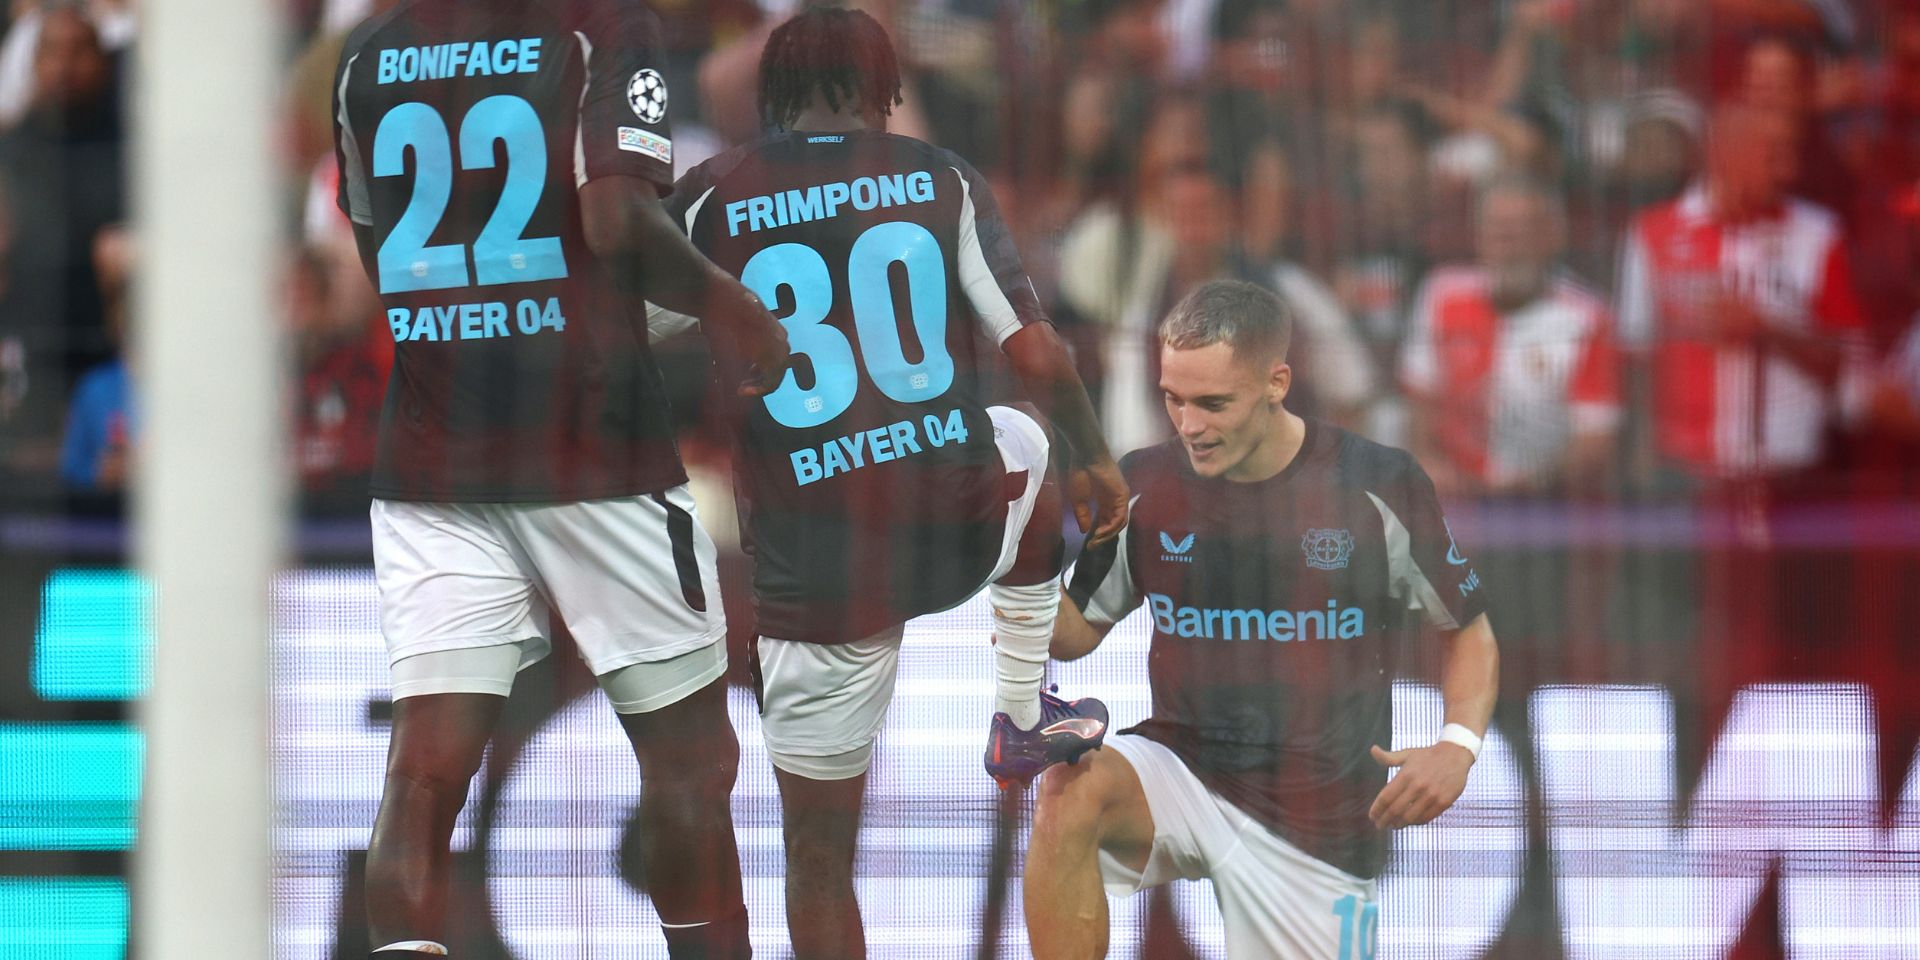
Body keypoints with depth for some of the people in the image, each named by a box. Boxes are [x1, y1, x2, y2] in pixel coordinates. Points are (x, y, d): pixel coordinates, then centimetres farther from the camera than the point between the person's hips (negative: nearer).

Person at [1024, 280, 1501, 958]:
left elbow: (1469, 629, 5)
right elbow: (1079, 630, 11)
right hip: (1182, 769, 1)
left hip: (1318, 819, -1)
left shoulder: (1378, 488, -8)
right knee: (1072, 790, -31)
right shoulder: (1145, 487, -2)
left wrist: (1459, 745, -13)